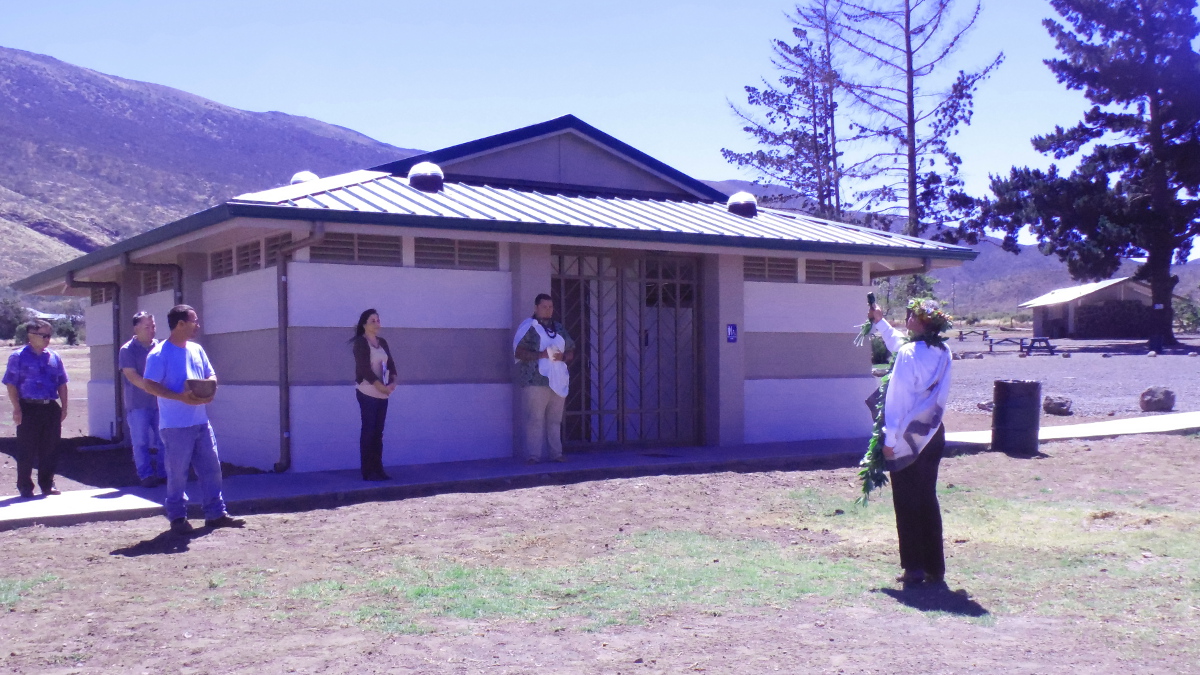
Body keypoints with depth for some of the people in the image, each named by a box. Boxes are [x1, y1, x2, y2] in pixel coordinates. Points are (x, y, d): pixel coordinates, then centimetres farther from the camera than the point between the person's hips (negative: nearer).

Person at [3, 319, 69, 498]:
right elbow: (11, 384, -5)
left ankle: (47, 484, 19)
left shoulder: (54, 357, 11)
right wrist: (17, 409, -12)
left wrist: (63, 407, 9)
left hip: (51, 408, 4)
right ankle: (25, 487, 12)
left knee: (50, 449, 8)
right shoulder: (18, 357, -2)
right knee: (27, 450, 1)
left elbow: (62, 384, 15)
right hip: (29, 408, -4)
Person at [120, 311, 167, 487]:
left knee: (162, 440, 6)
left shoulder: (159, 347, 9)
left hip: (160, 402, 4)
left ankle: (163, 473, 14)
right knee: (141, 442, 0)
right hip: (138, 404, -4)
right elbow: (131, 375, -12)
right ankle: (146, 476, 7)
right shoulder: (128, 350, -3)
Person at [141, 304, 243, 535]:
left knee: (211, 468, 8)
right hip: (175, 426, -7)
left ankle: (215, 513, 16)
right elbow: (149, 384, -15)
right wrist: (181, 397, -24)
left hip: (201, 422, 7)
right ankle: (177, 517, 13)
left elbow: (211, 375, 19)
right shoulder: (160, 354, -10)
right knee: (177, 473, 1)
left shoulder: (197, 350, 12)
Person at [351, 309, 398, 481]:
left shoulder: (382, 343, 14)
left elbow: (391, 365, 11)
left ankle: (377, 469, 12)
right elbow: (364, 369, -15)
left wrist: (393, 383, -7)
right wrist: (382, 387, -17)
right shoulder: (360, 343, -7)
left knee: (378, 432, 8)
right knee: (368, 431, -5)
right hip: (367, 393, -6)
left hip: (382, 394, 6)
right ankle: (368, 472, -2)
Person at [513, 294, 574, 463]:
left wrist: (563, 356, -3)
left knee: (555, 420, 8)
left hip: (558, 380, 6)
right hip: (536, 381, -6)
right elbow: (518, 351, -7)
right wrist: (540, 355, -18)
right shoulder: (528, 327, 2)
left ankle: (556, 453, 12)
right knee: (535, 419, -9)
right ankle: (533, 455, -6)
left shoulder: (558, 328, 20)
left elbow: (571, 351, 20)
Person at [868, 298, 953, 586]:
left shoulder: (908, 354, -17)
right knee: (928, 501, 13)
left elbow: (899, 399, -18)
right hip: (933, 435, 7)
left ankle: (915, 568, 5)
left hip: (907, 440, -7)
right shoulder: (943, 353, 6)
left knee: (907, 504, 2)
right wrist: (880, 322, 36)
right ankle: (935, 568, 16)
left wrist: (890, 439, -12)